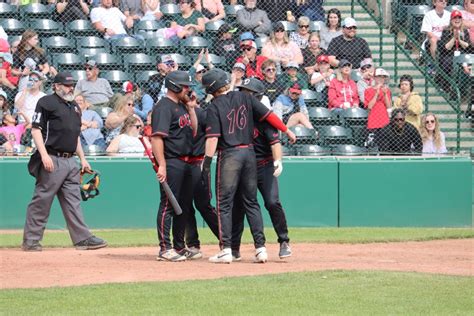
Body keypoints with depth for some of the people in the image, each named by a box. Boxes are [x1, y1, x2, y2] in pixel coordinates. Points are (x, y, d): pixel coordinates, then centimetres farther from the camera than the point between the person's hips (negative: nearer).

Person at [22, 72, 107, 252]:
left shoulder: (74, 106, 21)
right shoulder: (46, 103, -5)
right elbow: (36, 130, -11)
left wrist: (82, 159, 19)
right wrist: (44, 155, -21)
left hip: (70, 161, 8)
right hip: (52, 160, -8)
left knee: (73, 202, 5)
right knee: (41, 201, -5)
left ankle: (82, 239, 3)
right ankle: (31, 240, 0)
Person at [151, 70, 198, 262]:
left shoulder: (182, 106, 18)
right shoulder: (164, 107, -12)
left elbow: (194, 131, 20)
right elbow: (157, 137, -20)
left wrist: (191, 108, 11)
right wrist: (161, 165, -26)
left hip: (185, 163, 10)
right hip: (171, 162, -10)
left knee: (185, 206, 13)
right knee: (168, 205, -8)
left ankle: (179, 247, 22)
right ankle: (165, 249, -7)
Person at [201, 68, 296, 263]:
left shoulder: (214, 107, -7)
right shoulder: (244, 98, 6)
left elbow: (213, 137, -13)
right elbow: (268, 115, 5)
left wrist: (207, 162, -11)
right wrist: (287, 131, 13)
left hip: (229, 155, -5)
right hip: (249, 153, 5)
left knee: (224, 204, 1)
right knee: (251, 202, 11)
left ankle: (226, 250, -4)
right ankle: (260, 248, 6)